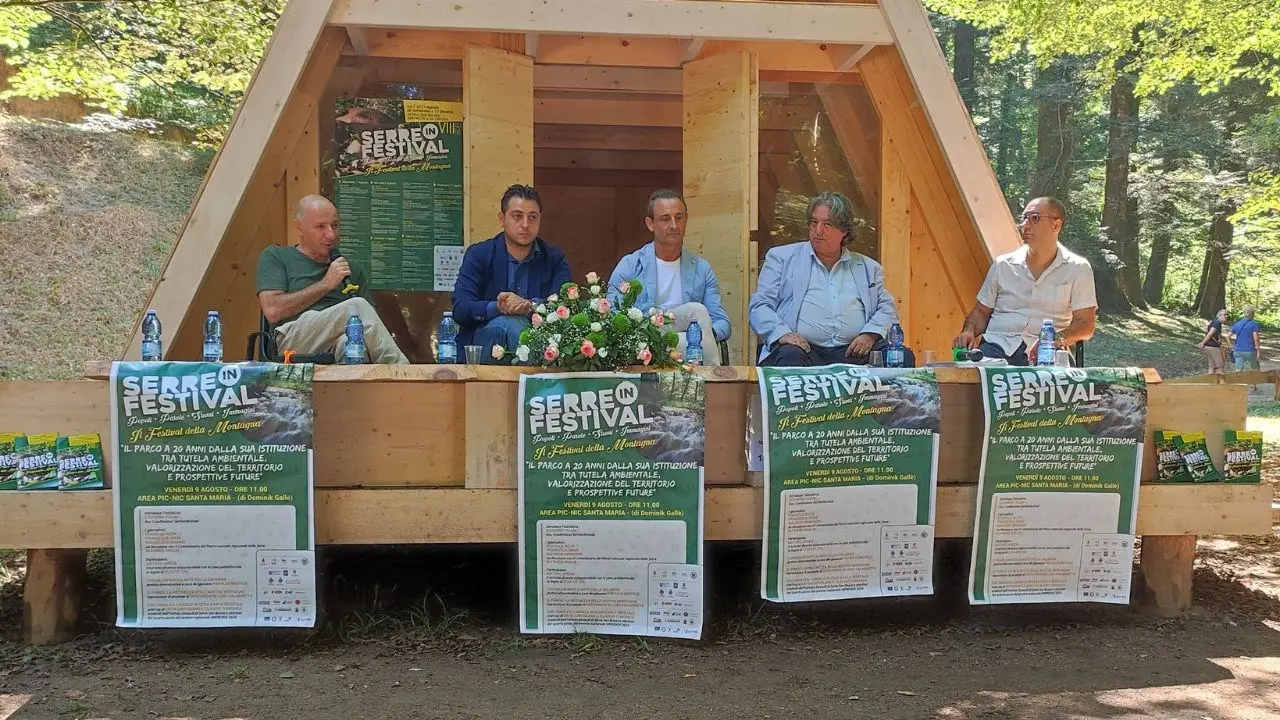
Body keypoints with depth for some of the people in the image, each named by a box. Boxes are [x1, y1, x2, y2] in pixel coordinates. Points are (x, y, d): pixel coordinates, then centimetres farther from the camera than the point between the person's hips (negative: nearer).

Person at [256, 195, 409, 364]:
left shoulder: (350, 269, 27)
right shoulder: (275, 257, 16)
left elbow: (370, 319, 20)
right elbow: (272, 311, 0)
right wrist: (326, 284, 1)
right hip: (295, 341, -2)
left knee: (350, 340, -38)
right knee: (357, 307, -30)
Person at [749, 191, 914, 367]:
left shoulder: (867, 267, 23)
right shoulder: (781, 257, 15)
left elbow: (888, 307, 19)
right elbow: (760, 306, 7)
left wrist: (870, 334, -4)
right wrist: (782, 334, -13)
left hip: (854, 351, 3)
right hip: (805, 349, -3)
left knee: (904, 358, -23)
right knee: (790, 357, -38)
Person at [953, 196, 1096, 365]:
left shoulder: (1077, 268, 8)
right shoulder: (1003, 264, 15)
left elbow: (1086, 325, 4)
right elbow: (981, 311, 20)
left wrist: (1058, 338, -16)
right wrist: (969, 331, -3)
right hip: (998, 343, 0)